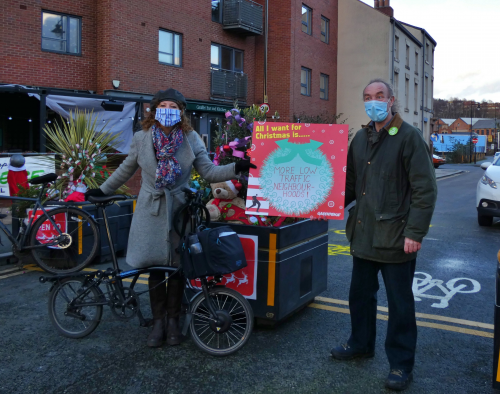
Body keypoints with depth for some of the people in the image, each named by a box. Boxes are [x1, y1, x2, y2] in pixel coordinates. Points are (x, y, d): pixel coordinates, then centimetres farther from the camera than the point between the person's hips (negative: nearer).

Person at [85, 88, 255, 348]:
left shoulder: (191, 139, 0)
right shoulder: (141, 138, 1)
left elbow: (208, 172, -1)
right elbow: (126, 170, 14)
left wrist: (237, 167, -14)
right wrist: (102, 190, 17)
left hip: (180, 211, 0)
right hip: (151, 212, 0)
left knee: (178, 267, 6)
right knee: (155, 267, 4)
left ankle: (173, 320, 23)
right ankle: (158, 321, 19)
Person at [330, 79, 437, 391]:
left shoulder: (409, 137, -9)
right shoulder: (361, 138, 11)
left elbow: (425, 189, -12)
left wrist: (415, 232, -16)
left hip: (396, 237, -6)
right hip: (364, 234, 6)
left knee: (400, 303, 6)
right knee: (361, 294, 19)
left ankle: (401, 364, 22)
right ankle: (361, 344, 40)